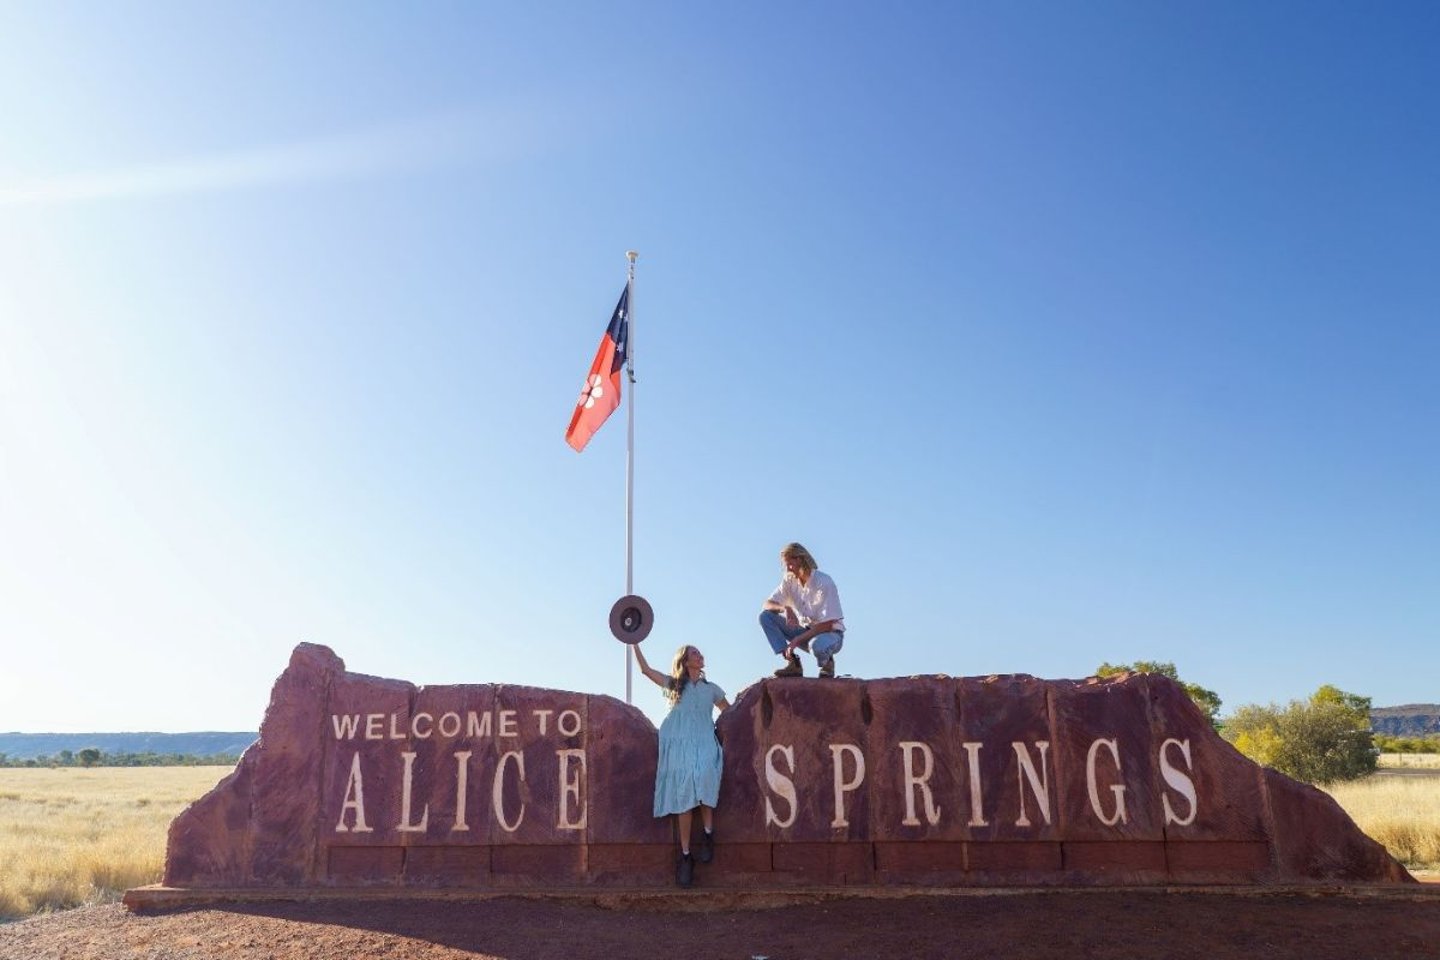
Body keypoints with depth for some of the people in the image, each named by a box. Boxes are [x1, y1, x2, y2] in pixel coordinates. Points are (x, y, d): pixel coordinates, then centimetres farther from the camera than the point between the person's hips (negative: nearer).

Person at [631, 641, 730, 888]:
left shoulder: (712, 689, 22)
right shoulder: (674, 683, 19)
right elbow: (645, 669, 16)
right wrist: (634, 643, 14)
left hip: (704, 743, 0)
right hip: (679, 745, 0)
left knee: (704, 778, -32)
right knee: (684, 797, -12)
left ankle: (708, 833, -16)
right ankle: (685, 855, -5)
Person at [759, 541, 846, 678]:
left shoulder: (824, 583, -20)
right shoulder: (789, 580, -1)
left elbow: (827, 625, -21)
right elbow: (767, 604, -2)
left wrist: (797, 640, -25)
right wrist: (784, 608, -26)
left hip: (830, 633, -6)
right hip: (805, 631, 6)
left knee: (817, 646, -43)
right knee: (765, 616, -11)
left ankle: (827, 662, -4)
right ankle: (792, 663, -13)